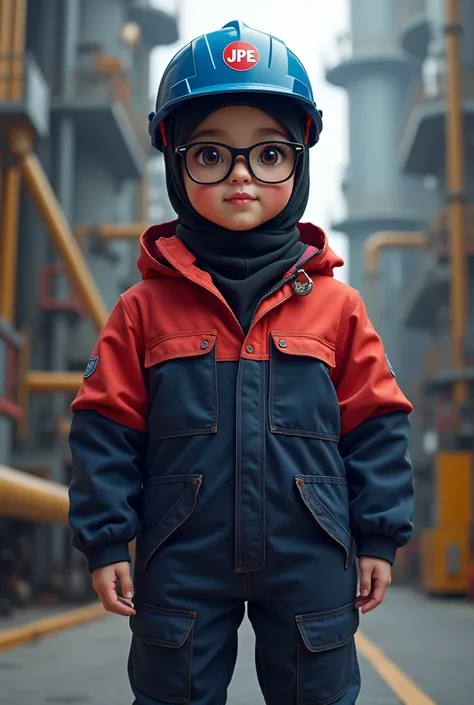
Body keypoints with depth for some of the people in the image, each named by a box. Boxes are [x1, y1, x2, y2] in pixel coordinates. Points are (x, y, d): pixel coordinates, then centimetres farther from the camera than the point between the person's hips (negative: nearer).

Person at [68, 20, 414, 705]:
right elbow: (107, 430, -1)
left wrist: (379, 537, 2)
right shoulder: (145, 308, -3)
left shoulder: (336, 306, -1)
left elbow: (375, 426, 2)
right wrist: (105, 542, -2)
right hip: (180, 564, 0)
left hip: (310, 562, 1)